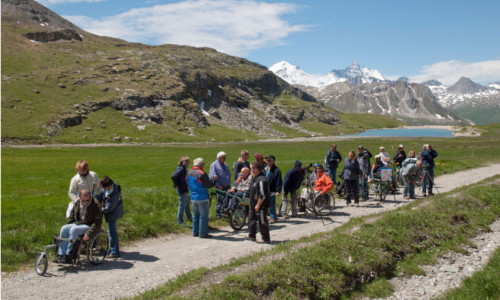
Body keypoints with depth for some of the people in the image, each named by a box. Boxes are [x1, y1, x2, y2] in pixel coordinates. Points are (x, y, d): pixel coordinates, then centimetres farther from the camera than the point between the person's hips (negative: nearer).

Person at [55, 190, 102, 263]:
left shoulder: (95, 206, -12)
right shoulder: (77, 204, 8)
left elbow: (97, 223, -18)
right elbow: (71, 216, 20)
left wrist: (89, 234, -28)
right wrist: (68, 226, 3)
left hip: (89, 226, -7)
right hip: (77, 224, 7)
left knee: (74, 229, -31)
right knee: (64, 228, -18)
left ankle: (69, 256, -25)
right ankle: (61, 254, -19)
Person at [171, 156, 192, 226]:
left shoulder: (184, 169, 9)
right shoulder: (181, 169, -21)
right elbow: (173, 176, -30)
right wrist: (176, 185, -20)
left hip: (185, 189, 10)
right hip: (182, 189, -10)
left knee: (187, 203, 23)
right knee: (182, 205, -2)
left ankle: (189, 217, 40)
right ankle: (180, 220, 7)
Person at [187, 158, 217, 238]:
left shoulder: (189, 172, 7)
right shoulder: (201, 174, -20)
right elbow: (209, 185, -18)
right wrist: (214, 179, -4)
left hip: (193, 197, 8)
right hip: (202, 198, -8)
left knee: (195, 215, 18)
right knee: (203, 216, 0)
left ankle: (195, 232, 23)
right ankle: (203, 233, 3)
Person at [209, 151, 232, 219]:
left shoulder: (225, 164, 16)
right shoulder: (214, 165, -6)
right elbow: (212, 176, -10)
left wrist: (229, 181, 13)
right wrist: (218, 185, -15)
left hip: (227, 186, 6)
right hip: (220, 187, -6)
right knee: (220, 201, -3)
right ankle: (218, 214, 7)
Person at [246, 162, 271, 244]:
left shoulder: (261, 180, -23)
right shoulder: (255, 178, 10)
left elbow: (262, 195, -25)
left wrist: (258, 205, -20)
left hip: (261, 206, -11)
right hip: (254, 204, 11)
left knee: (262, 222, -1)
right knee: (251, 219, 18)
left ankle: (266, 239, 10)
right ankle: (252, 236, 31)